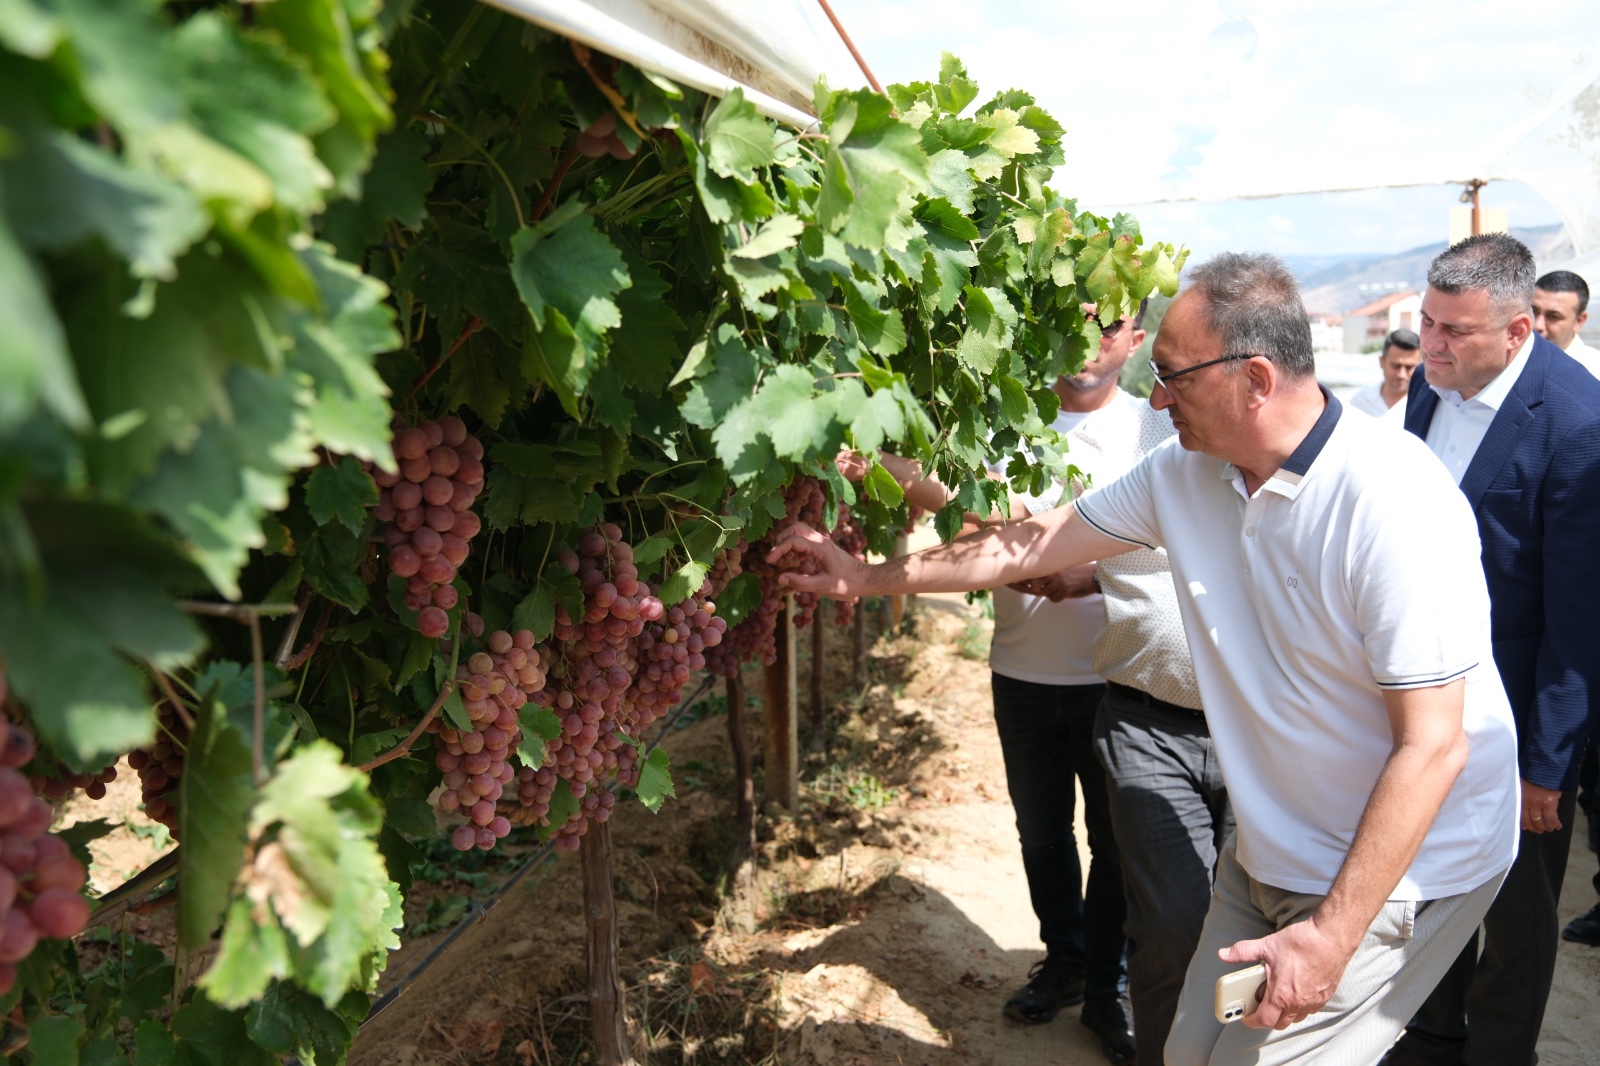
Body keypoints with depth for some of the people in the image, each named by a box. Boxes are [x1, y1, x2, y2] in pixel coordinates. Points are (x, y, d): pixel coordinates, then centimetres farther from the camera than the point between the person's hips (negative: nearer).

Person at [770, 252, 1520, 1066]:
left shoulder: (1392, 503, -26)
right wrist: (869, 577, 5)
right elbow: (1037, 542, 4)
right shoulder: (1184, 473, -5)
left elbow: (1433, 746, -25)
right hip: (1269, 856, 6)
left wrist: (1331, 936, -23)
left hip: (1397, 864, -6)